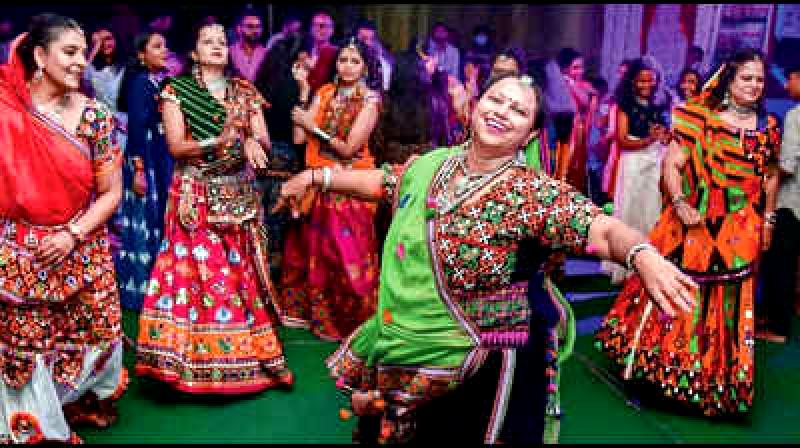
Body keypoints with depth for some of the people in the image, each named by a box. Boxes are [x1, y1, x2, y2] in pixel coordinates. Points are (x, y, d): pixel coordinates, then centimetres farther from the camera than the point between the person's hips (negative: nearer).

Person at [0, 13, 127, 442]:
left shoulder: (94, 115, -5)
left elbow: (111, 192, -3)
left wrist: (73, 235, -12)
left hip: (83, 253, 1)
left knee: (93, 332, 12)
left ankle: (85, 401, 41)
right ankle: (41, 427, 32)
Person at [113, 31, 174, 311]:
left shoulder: (162, 81, 12)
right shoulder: (140, 81, -11)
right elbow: (136, 126, -17)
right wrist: (138, 169, -22)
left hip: (163, 161, 8)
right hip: (145, 160, -8)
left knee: (158, 222, 13)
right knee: (144, 223, -2)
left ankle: (154, 286, 24)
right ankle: (136, 290, 8)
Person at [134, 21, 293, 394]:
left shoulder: (245, 92, 10)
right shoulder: (176, 91, 1)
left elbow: (265, 144, 5)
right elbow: (175, 146, -9)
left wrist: (251, 141, -18)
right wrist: (219, 140, -23)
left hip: (240, 196, 3)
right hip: (195, 198, -3)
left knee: (243, 274, 5)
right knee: (194, 272, -5)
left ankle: (247, 355, 15)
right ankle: (194, 358, 6)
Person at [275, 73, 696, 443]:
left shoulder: (533, 192, -18)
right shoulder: (432, 163, -1)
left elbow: (605, 230, -30)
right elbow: (381, 181, 17)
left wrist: (645, 257, -50)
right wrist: (316, 176, 21)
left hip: (477, 363, -5)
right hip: (398, 337, 5)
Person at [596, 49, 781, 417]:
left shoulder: (768, 128, 7)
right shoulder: (701, 117, -5)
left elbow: (770, 177, 16)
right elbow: (672, 164, -9)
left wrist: (768, 219, 13)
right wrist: (680, 203, -20)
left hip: (740, 231, 4)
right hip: (693, 222, -3)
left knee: (728, 300, 10)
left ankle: (715, 372, 28)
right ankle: (663, 357, 24)